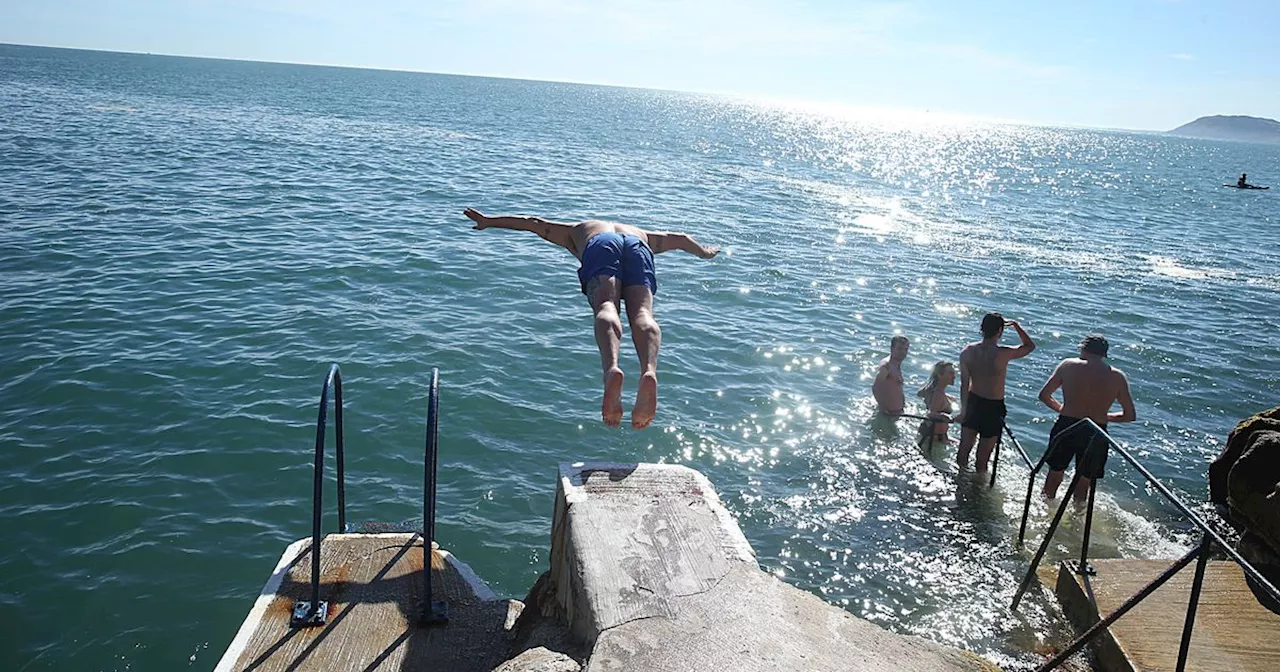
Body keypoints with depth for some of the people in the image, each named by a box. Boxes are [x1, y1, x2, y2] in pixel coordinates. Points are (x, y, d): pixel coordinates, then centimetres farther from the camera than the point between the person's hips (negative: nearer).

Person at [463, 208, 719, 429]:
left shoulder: (576, 231, 44)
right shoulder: (642, 234, 48)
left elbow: (535, 223, 39)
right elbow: (679, 238, 51)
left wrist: (488, 221, 47)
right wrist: (704, 252, 70)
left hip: (600, 244, -1)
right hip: (637, 246, 2)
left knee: (606, 307, -24)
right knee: (642, 313, -19)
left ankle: (612, 369, -55)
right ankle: (649, 371, -50)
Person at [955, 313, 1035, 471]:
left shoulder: (967, 351, -9)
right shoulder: (1004, 353, -19)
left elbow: (964, 384, -3)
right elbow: (1030, 346, 0)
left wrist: (964, 409, 5)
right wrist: (1016, 325, 7)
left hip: (972, 403, 4)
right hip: (993, 407, -4)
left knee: (964, 449, 17)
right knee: (983, 457, 8)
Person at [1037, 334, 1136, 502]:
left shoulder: (1068, 365, -3)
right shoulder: (1117, 377, -1)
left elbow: (1044, 395, 2)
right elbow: (1130, 416, 5)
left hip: (1066, 427, 0)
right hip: (1095, 434, 0)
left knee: (1054, 475, 19)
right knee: (1083, 483, 17)